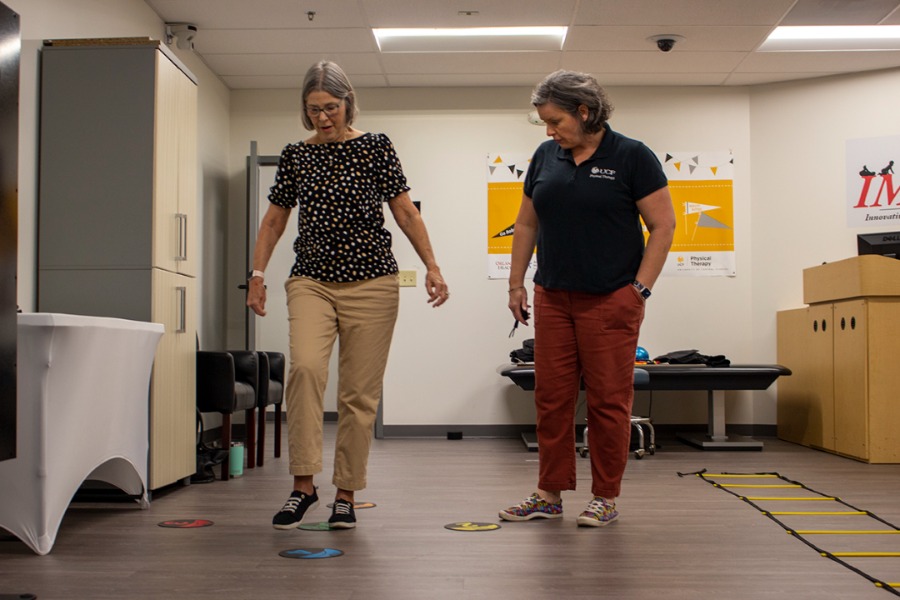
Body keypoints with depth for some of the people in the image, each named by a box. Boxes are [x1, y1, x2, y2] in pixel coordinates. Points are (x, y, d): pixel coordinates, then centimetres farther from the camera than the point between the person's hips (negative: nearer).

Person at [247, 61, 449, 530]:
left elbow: (406, 212, 1)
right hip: (311, 281, 1)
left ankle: (345, 495, 12)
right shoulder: (294, 156, 8)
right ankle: (303, 485, -13)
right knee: (305, 367, -23)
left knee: (360, 391, 0)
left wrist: (432, 267, -6)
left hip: (371, 282, -1)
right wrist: (257, 273, 6)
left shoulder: (375, 148, 1)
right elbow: (274, 220, 14)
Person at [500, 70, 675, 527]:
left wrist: (640, 289, -10)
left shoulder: (631, 156, -6)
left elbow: (663, 226, -6)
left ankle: (606, 498, 14)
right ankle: (549, 495, 17)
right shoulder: (546, 157, 9)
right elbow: (527, 224, 16)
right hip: (553, 297, 5)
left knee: (608, 400, 1)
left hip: (610, 299, -5)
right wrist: (516, 283, 12)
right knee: (551, 397, 7)